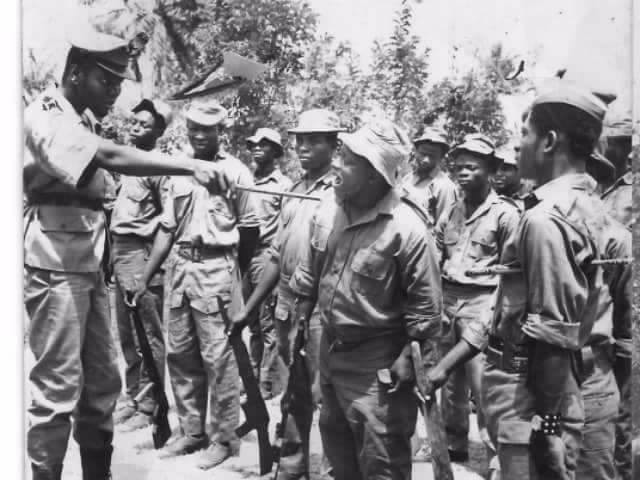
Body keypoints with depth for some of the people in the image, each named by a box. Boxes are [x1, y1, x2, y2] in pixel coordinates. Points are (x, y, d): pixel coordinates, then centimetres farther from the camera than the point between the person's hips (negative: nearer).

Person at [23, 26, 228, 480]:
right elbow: (110, 158, -31)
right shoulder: (46, 116, -14)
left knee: (103, 381, 13)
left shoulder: (86, 120, 14)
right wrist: (191, 165, -36)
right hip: (54, 267, -9)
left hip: (89, 265, 9)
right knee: (58, 388, -4)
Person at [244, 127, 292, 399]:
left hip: (268, 256, -6)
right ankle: (254, 376, 22)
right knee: (253, 324, 13)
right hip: (244, 255, 6)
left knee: (269, 324, -4)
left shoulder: (283, 185, -1)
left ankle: (269, 384, 2)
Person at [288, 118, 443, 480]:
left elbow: (424, 304, -17)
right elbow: (310, 273, 11)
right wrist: (299, 321, 14)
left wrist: (415, 361, -16)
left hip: (377, 363, -7)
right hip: (330, 348, 7)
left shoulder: (407, 229, -24)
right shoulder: (328, 211, -3)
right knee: (337, 446, 24)